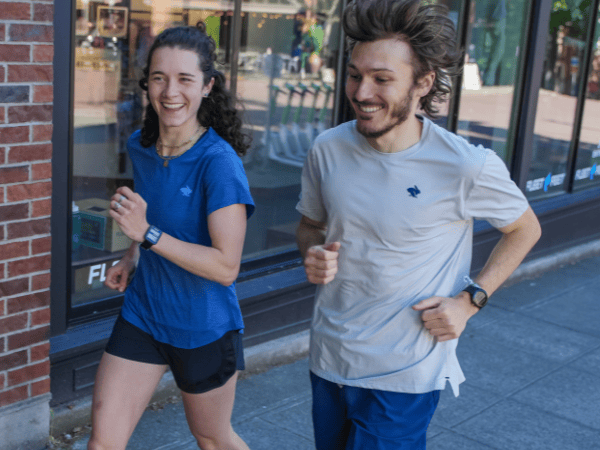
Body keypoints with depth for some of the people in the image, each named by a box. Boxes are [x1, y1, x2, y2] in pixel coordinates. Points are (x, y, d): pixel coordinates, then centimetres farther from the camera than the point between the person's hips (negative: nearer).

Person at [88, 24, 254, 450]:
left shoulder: (219, 162, -23)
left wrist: (148, 234, -31)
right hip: (142, 315, 5)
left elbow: (226, 267, -27)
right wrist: (132, 258, 3)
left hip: (204, 329, -5)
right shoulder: (140, 145, -3)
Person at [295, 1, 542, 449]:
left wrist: (470, 299, -10)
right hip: (328, 360, 5)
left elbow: (525, 230, 0)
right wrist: (313, 255, -12)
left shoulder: (467, 167, -18)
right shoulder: (328, 150, -7)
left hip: (404, 377, -4)